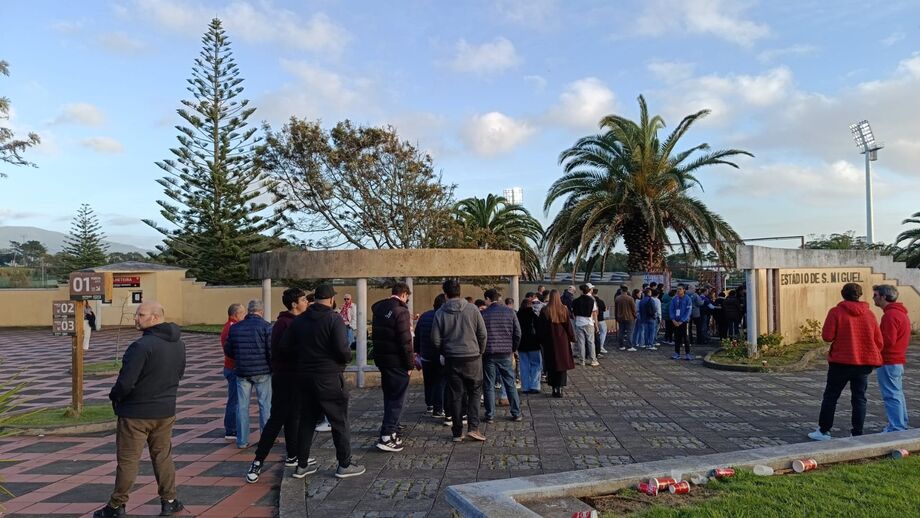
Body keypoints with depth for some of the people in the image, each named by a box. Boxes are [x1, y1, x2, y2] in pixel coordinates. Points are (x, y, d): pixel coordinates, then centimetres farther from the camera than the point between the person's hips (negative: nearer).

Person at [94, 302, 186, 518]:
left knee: (127, 460, 7)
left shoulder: (142, 345, -23)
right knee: (163, 456, 16)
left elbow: (125, 382, -23)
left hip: (136, 412, -7)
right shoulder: (179, 344, 2)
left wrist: (114, 396, -4)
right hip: (166, 411, 7)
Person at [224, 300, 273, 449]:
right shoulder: (265, 326, -8)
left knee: (242, 406, 10)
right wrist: (273, 367, 0)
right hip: (262, 371, -3)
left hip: (242, 371, 3)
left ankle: (242, 440, 13)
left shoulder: (235, 327, 6)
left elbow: (228, 350, 11)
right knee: (265, 405, 6)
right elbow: (271, 350, -14)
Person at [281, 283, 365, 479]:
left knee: (306, 421, 15)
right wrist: (348, 357, 0)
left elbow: (284, 347, 5)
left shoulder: (299, 320, 6)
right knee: (339, 422, 6)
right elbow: (342, 349, -21)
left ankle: (302, 465, 22)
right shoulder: (334, 318, -13)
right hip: (329, 379, -6)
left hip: (305, 378, 6)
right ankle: (344, 465, 13)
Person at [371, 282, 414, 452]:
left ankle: (392, 428, 33)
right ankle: (387, 437, -4)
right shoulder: (400, 311, -17)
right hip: (396, 361, -8)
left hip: (381, 359, 8)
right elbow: (405, 341, -19)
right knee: (397, 398, -1)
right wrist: (410, 363, -11)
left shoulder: (378, 309, 7)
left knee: (389, 396, 21)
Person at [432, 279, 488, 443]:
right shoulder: (472, 309, -4)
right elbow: (482, 334, -2)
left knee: (455, 395, 8)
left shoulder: (440, 313, -3)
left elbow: (435, 339, -2)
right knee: (475, 392, 12)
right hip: (472, 357, -1)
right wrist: (480, 351, 13)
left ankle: (457, 432, 13)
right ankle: (473, 427, 1)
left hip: (451, 360, 1)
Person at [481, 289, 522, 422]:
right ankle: (516, 414, 14)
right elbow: (517, 333, 1)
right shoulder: (510, 312, 0)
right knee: (510, 384, 11)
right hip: (506, 353, 2)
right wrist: (513, 349, 14)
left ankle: (490, 415, 8)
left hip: (488, 354, -2)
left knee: (489, 386, 6)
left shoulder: (483, 314, -6)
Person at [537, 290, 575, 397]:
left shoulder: (545, 311, -7)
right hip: (562, 341, 0)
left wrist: (541, 340, 8)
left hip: (549, 342, 0)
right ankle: (559, 388, 3)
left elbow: (540, 328, -2)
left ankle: (554, 388, 8)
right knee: (562, 364, 7)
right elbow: (568, 326, -1)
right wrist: (572, 337, 11)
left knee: (552, 365, 8)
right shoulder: (564, 310, -6)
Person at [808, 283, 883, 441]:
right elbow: (879, 342, 4)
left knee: (830, 396, 7)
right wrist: (873, 357, 19)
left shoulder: (836, 312, -9)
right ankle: (857, 433, 9)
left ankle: (824, 431, 10)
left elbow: (827, 336, -15)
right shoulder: (869, 314, 3)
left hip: (841, 362, -3)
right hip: (864, 362, 3)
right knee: (859, 398, 9)